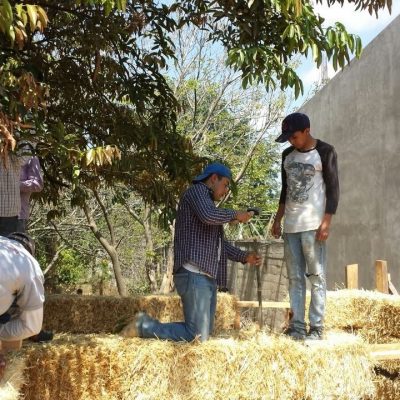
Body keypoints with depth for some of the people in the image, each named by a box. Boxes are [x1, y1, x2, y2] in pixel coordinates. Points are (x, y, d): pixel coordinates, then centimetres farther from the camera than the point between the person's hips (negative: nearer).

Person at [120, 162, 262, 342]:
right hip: (194, 274, -11)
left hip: (208, 276, 11)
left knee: (204, 334, 8)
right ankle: (144, 326, -2)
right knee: (197, 337, -14)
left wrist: (245, 257, 18)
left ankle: (146, 325, 13)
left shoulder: (209, 204, 28)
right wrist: (235, 215, -7)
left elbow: (220, 244, 30)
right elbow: (209, 216, -23)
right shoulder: (197, 191, -1)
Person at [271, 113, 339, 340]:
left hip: (313, 225, -6)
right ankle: (297, 326, 8)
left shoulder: (325, 152, -4)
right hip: (291, 225, 6)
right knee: (295, 278, 5)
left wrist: (326, 222, -15)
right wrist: (278, 220, 15)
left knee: (317, 276, -4)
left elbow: (333, 188, -7)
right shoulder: (287, 155, 14)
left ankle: (317, 328, 0)